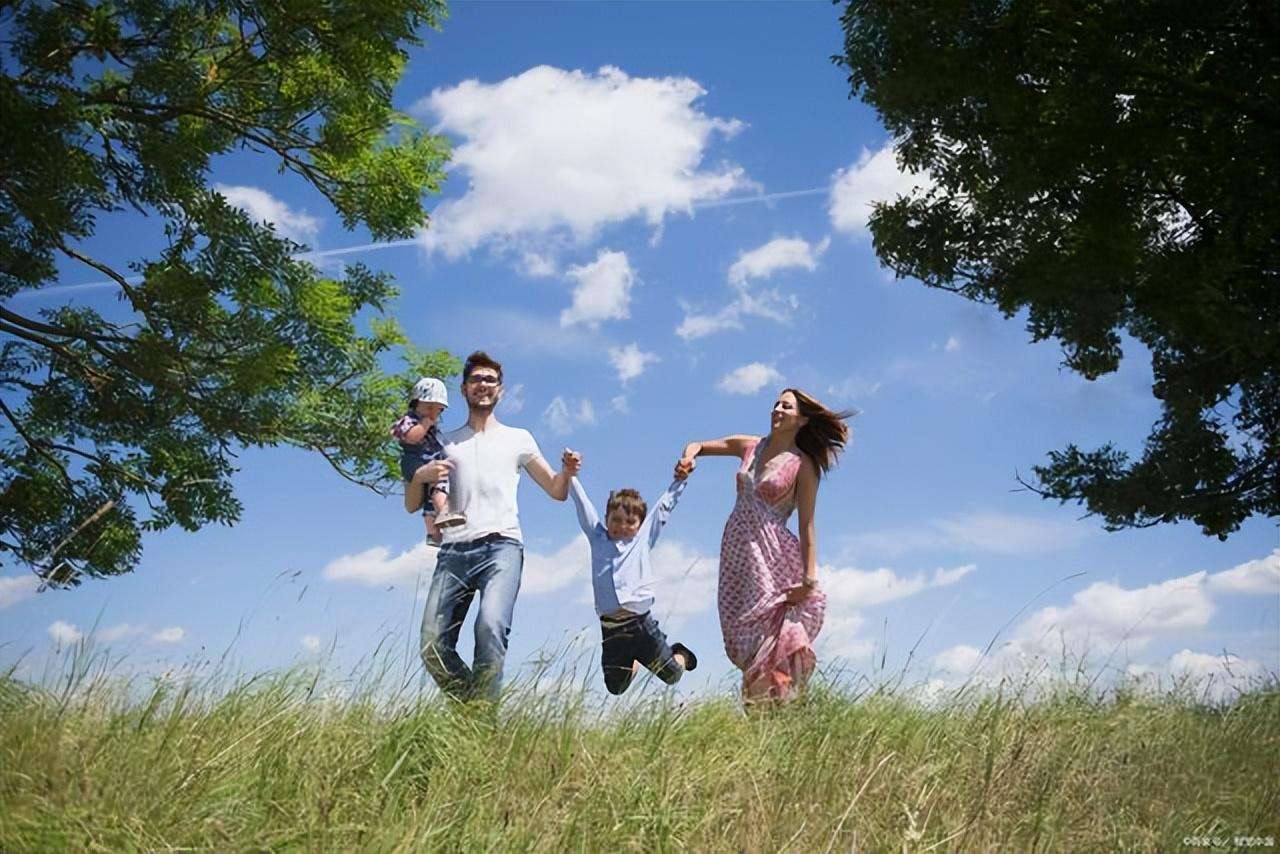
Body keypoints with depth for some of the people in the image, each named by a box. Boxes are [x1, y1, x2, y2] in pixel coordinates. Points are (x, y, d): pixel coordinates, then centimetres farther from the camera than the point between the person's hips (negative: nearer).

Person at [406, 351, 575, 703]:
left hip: (501, 546, -2)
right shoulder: (445, 443, 22)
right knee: (433, 645, -10)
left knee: (490, 627, -28)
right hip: (454, 552, 3)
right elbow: (411, 505, 21)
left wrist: (568, 472, -4)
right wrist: (419, 476, -1)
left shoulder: (517, 438, 19)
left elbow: (557, 491, 20)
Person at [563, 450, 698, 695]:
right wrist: (569, 473, -3)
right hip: (610, 630, 1)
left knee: (672, 676, 8)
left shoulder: (643, 539, 8)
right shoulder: (598, 539, 10)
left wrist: (679, 480, 14)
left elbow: (664, 506, 14)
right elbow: (582, 504, 6)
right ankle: (631, 664, 38)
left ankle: (680, 654, 42)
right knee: (616, 687, 7)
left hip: (641, 624, -1)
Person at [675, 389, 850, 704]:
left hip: (772, 554, -5)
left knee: (768, 635, -9)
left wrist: (809, 578, -15)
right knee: (741, 636, 6)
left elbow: (807, 525, -8)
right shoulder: (749, 446, 11)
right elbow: (698, 445, 20)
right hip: (736, 547, 5)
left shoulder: (803, 466, -3)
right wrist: (688, 457, -5)